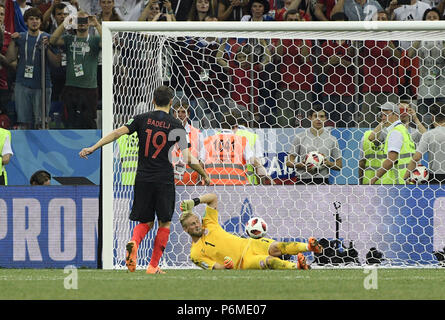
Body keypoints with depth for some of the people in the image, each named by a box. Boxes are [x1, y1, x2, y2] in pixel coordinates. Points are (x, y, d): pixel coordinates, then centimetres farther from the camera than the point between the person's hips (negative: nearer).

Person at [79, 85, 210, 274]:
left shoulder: (142, 119, 2)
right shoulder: (175, 125, -2)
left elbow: (118, 133, -8)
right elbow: (188, 159, -5)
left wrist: (93, 148, -4)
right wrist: (204, 174, 11)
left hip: (143, 179, 2)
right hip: (164, 180, -2)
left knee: (145, 222, 13)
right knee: (164, 223, 12)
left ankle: (134, 242, -20)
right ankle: (153, 266, 6)